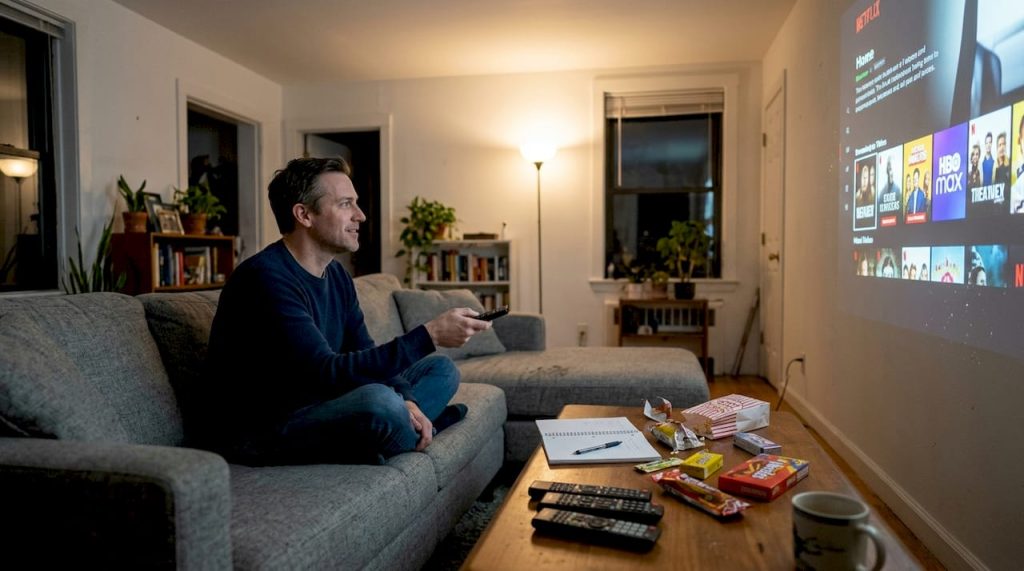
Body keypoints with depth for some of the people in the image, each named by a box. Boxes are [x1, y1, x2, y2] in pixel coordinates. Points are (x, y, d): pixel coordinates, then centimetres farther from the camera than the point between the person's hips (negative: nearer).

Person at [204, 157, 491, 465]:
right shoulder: (265, 278, -22)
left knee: (441, 369, 8)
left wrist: (404, 401, -13)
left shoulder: (336, 274, 6)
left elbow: (364, 355, 7)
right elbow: (328, 373, -30)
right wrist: (429, 335, -30)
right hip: (255, 435, -8)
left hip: (313, 409, 9)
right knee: (378, 402, -36)